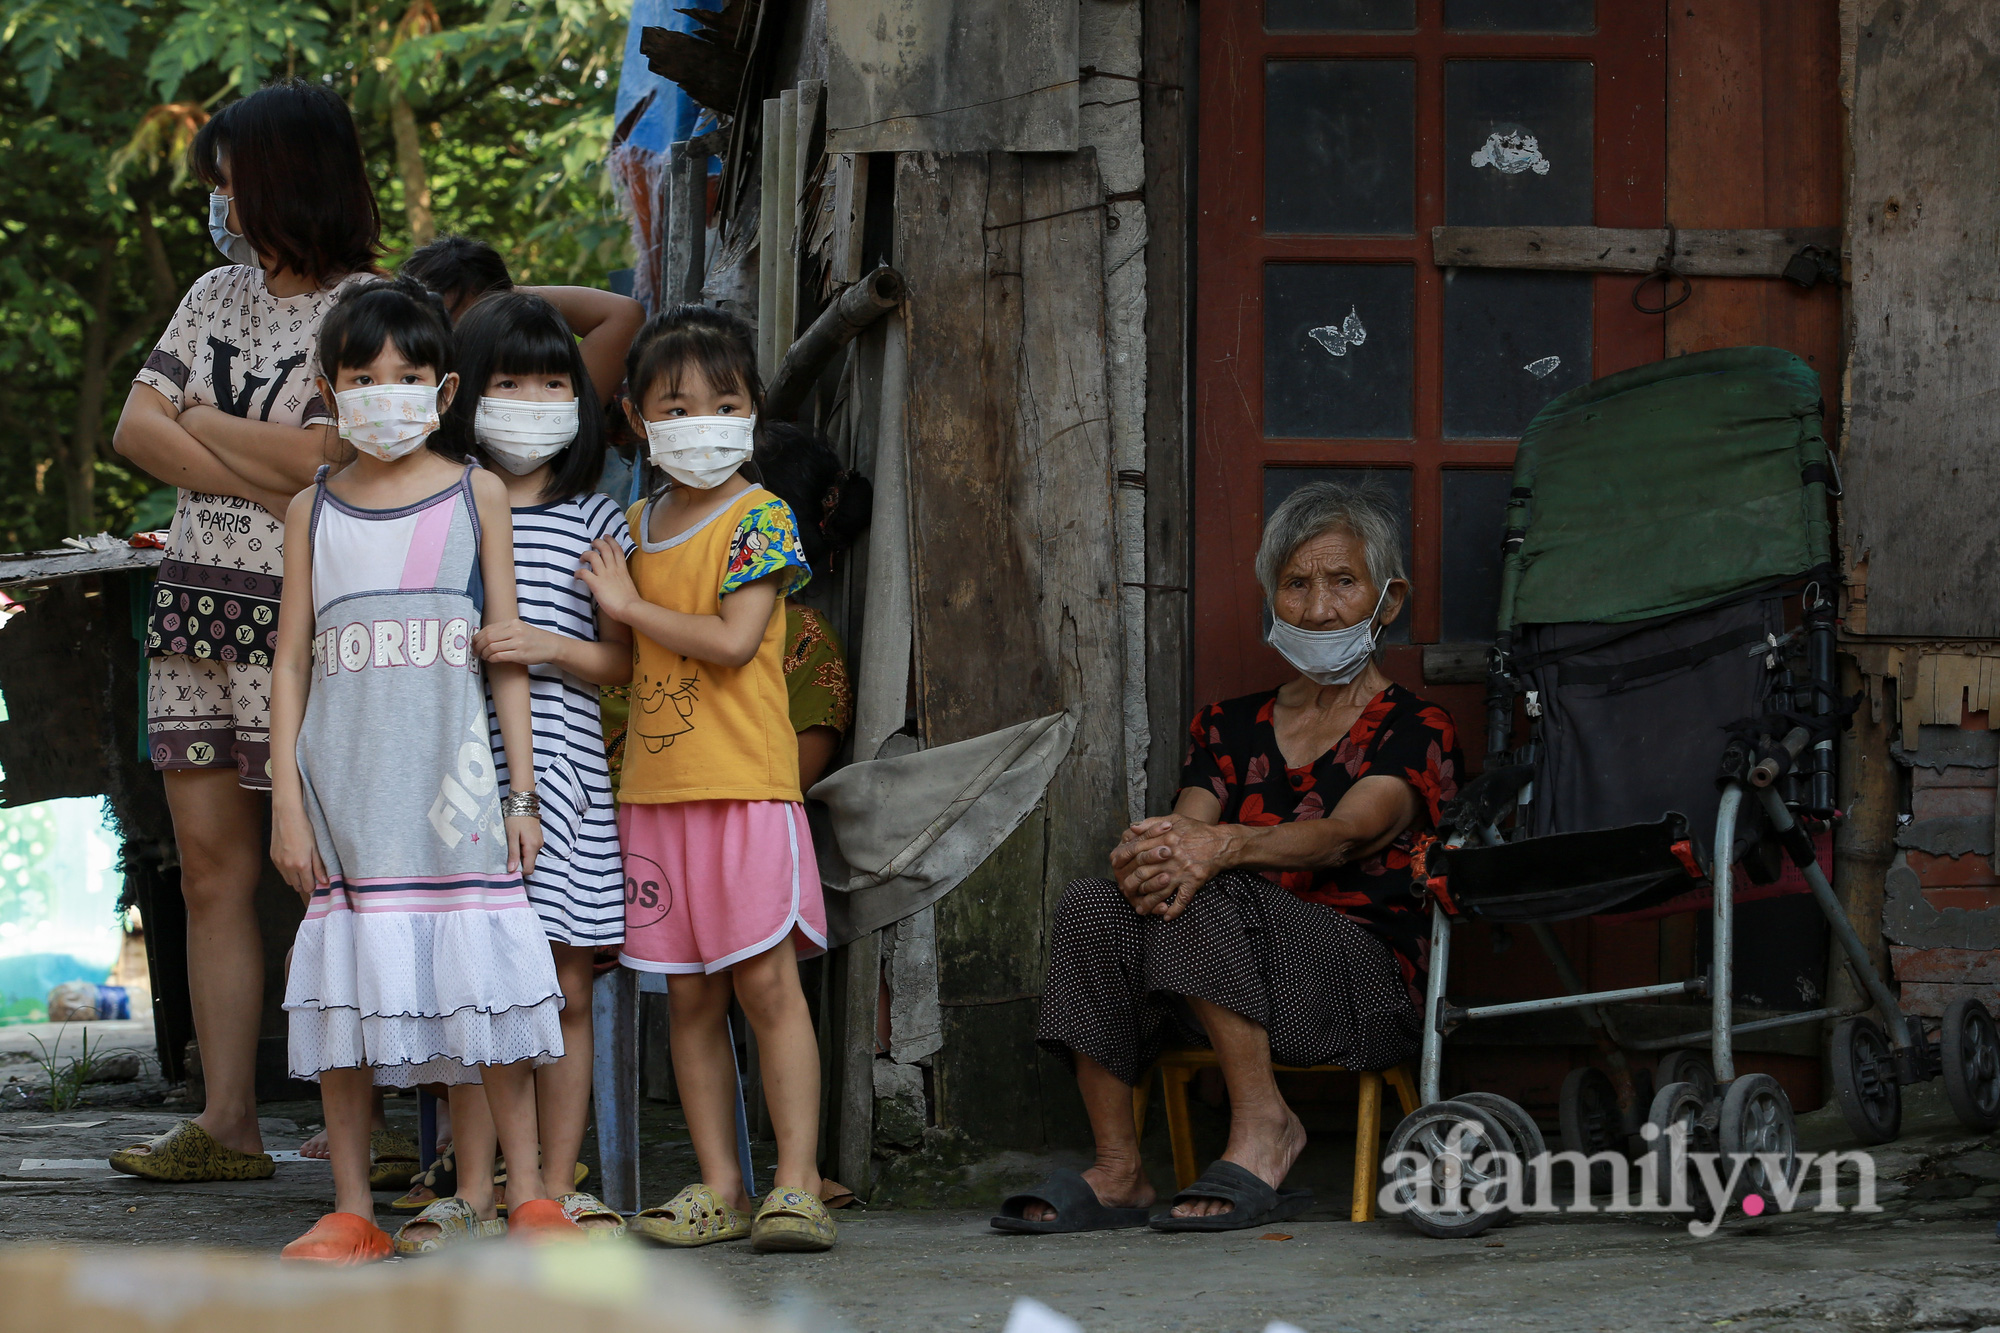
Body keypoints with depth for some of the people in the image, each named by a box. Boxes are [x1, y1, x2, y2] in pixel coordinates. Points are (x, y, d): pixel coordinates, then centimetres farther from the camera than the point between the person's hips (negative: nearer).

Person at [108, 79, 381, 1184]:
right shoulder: (216, 296, 16)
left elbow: (324, 454, -15)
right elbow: (135, 430, 6)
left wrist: (201, 425, -2)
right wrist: (264, 477, -7)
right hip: (197, 606, 7)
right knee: (210, 870, 5)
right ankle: (226, 1126, 7)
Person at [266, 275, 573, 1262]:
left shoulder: (475, 495, 6)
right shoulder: (314, 510, 9)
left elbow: (505, 653, 6)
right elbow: (292, 662, 8)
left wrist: (520, 790, 1)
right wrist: (287, 800, 0)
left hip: (450, 771, -1)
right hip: (343, 774, 1)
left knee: (483, 976, -5)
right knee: (345, 980, 0)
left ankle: (522, 1193, 1)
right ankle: (351, 1212, 5)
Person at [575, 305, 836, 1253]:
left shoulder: (761, 518, -5)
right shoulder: (636, 527, 14)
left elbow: (734, 640, -15)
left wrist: (629, 603, -9)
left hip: (746, 784, -6)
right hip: (655, 785, 6)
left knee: (765, 979, -8)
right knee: (690, 994, 6)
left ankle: (796, 1184, -7)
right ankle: (718, 1186, 10)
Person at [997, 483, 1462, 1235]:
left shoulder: (1415, 732, 2)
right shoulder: (1231, 728, 18)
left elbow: (1347, 833, -17)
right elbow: (1189, 824, 0)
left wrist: (1219, 847, -38)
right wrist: (1151, 854, -28)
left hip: (1366, 985, -5)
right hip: (1228, 994, 5)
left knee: (1209, 897, -32)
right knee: (1093, 908, -23)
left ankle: (1262, 1128, -25)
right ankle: (1116, 1173, -27)